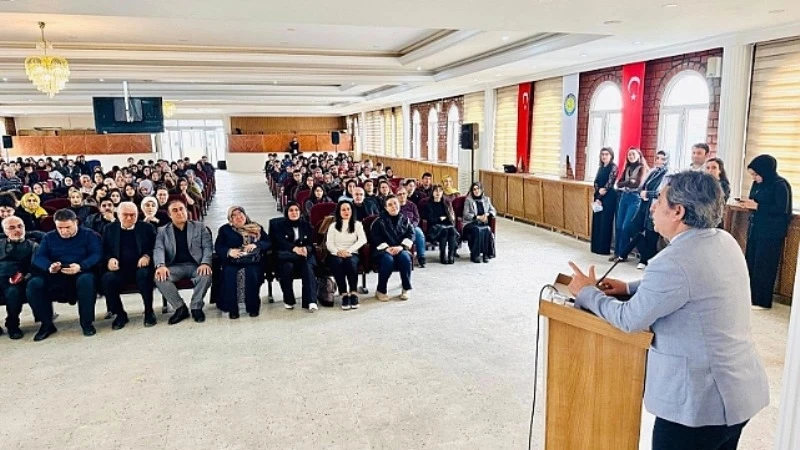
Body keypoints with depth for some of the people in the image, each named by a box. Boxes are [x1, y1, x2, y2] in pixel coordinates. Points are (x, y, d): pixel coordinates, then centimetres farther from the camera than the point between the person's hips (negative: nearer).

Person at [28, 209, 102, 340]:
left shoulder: (89, 235, 7)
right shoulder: (49, 237, 16)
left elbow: (96, 255, -7)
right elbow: (38, 257, 2)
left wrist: (80, 266, -28)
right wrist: (49, 267, -23)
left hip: (81, 274, -3)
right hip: (56, 277, 4)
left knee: (86, 280, -39)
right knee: (34, 284, -26)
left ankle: (87, 322, -22)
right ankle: (47, 324, -9)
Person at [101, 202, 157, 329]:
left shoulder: (147, 228, 11)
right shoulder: (109, 229, 15)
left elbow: (155, 247, 7)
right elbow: (104, 250, 12)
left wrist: (147, 256, -14)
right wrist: (110, 259, -11)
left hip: (140, 268, -1)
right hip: (119, 269, 2)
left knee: (144, 274, -36)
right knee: (107, 278, -31)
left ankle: (149, 312, -16)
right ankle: (120, 314, -9)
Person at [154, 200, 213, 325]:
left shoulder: (199, 227, 13)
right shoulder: (162, 231, 15)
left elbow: (208, 247, 4)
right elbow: (158, 249, -1)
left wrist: (205, 263, -17)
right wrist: (161, 265, -24)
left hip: (196, 265, -1)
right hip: (175, 266, 1)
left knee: (206, 275, -35)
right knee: (159, 277, -31)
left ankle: (196, 307, -13)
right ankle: (180, 308, -15)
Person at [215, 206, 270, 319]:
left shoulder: (257, 228, 16)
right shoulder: (225, 229, 16)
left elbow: (267, 243, 9)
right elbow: (218, 247, 7)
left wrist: (256, 245, -12)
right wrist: (229, 251, -15)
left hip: (252, 262, 0)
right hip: (232, 262, 0)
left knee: (252, 273, -33)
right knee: (229, 273, -32)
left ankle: (253, 307, -19)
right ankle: (232, 308, -21)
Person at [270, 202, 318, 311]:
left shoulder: (306, 225, 18)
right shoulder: (279, 225, 11)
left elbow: (311, 243, 7)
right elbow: (280, 242, -8)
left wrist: (306, 249, -20)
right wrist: (294, 248, -29)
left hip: (305, 253, 1)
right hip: (286, 255, -1)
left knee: (308, 267, -31)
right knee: (288, 266, -35)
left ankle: (311, 301, -40)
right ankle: (288, 300, -21)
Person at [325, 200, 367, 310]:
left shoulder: (357, 224, 16)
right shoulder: (333, 226, 18)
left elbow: (363, 240, -2)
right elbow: (329, 244, 5)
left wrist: (348, 250, -16)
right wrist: (338, 252, -18)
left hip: (352, 253, 0)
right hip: (336, 254, 1)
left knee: (350, 262, -36)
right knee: (338, 262, -35)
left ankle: (354, 294, -33)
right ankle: (344, 295, -35)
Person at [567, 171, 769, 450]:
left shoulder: (674, 261, -26)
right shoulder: (725, 242, 2)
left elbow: (629, 319, -17)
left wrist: (587, 293, -2)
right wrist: (630, 287, 12)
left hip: (701, 400, -8)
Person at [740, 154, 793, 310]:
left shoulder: (780, 185, -13)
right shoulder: (758, 183, 9)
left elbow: (782, 209, -19)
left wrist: (756, 206, -21)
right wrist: (748, 204, -4)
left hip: (771, 233, -8)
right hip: (755, 229, 8)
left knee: (763, 266, -3)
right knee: (750, 263, 8)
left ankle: (762, 301, 5)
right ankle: (750, 296, 17)